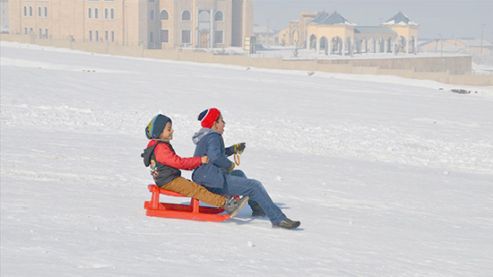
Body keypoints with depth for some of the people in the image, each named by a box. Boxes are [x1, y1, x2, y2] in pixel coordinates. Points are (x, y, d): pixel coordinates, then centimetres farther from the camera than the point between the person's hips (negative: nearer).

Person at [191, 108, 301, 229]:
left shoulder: (205, 137, 18)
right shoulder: (213, 137, -13)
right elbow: (216, 157, -30)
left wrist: (233, 149, 20)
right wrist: (230, 165, -12)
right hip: (215, 183, -11)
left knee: (239, 174, 36)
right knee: (255, 186, -15)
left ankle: (257, 207, 47)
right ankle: (278, 219, -20)